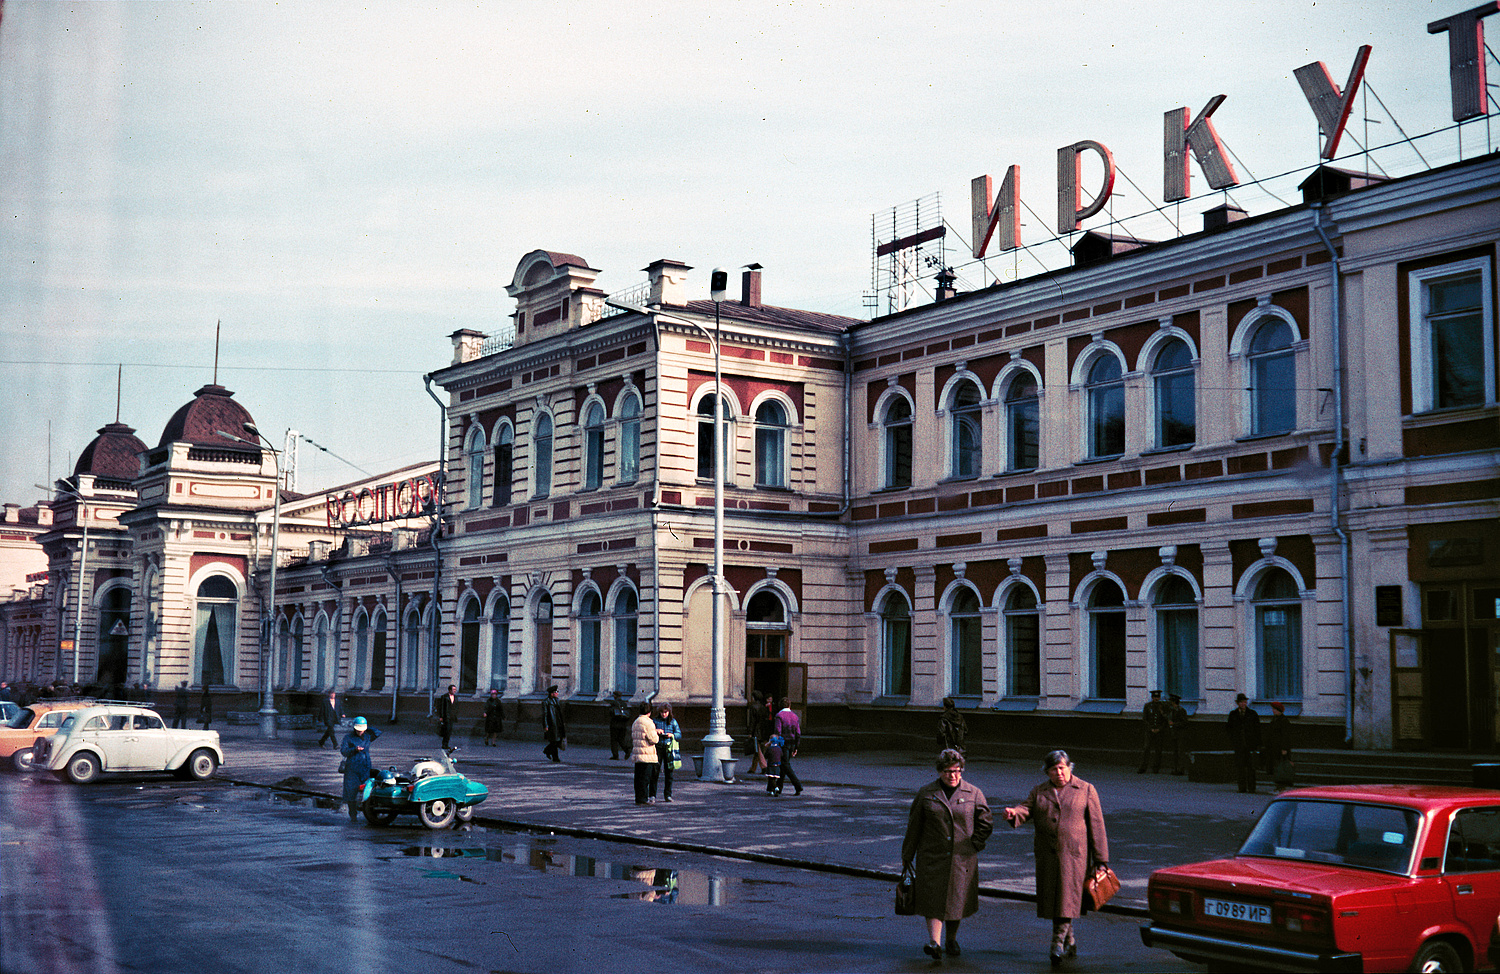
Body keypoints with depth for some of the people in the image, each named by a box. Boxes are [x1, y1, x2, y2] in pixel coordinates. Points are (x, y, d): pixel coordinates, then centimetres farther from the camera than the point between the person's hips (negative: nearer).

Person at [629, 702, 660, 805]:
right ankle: (643, 799, -3)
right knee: (645, 777, -4)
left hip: (636, 754, 8)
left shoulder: (635, 722, 14)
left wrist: (655, 731, 22)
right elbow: (653, 739, -17)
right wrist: (657, 736, 7)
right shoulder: (648, 723, -14)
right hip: (647, 755, -8)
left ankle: (638, 798, 16)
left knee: (638, 777, 11)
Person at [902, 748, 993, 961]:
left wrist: (973, 845, 0)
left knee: (957, 899, 7)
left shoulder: (974, 794, 3)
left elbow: (986, 823, 10)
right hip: (932, 857, -1)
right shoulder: (925, 794, 4)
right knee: (934, 897, -9)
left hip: (962, 859, 1)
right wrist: (907, 856, 9)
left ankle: (951, 939, 25)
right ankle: (934, 941, -14)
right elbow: (914, 827, 8)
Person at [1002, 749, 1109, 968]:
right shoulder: (1039, 792, 12)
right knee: (1052, 899, 7)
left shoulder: (1086, 790, 3)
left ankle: (1058, 944, -11)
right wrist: (1014, 813, -29)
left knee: (1067, 897, -12)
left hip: (1074, 853, -4)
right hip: (1046, 855, 4)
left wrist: (1100, 860, -3)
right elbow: (1027, 810, -3)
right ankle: (1070, 942, 23)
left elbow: (1096, 825, 1)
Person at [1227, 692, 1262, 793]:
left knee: (1250, 767, -4)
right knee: (1239, 766, 0)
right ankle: (1242, 788, 6)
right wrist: (1231, 742, 3)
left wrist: (1258, 744, 1)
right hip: (1238, 745, 1)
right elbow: (1230, 729, 12)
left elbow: (1257, 729, 7)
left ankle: (1251, 788, 0)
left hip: (1250, 744, -1)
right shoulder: (1233, 714, 10)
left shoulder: (1252, 714, 6)